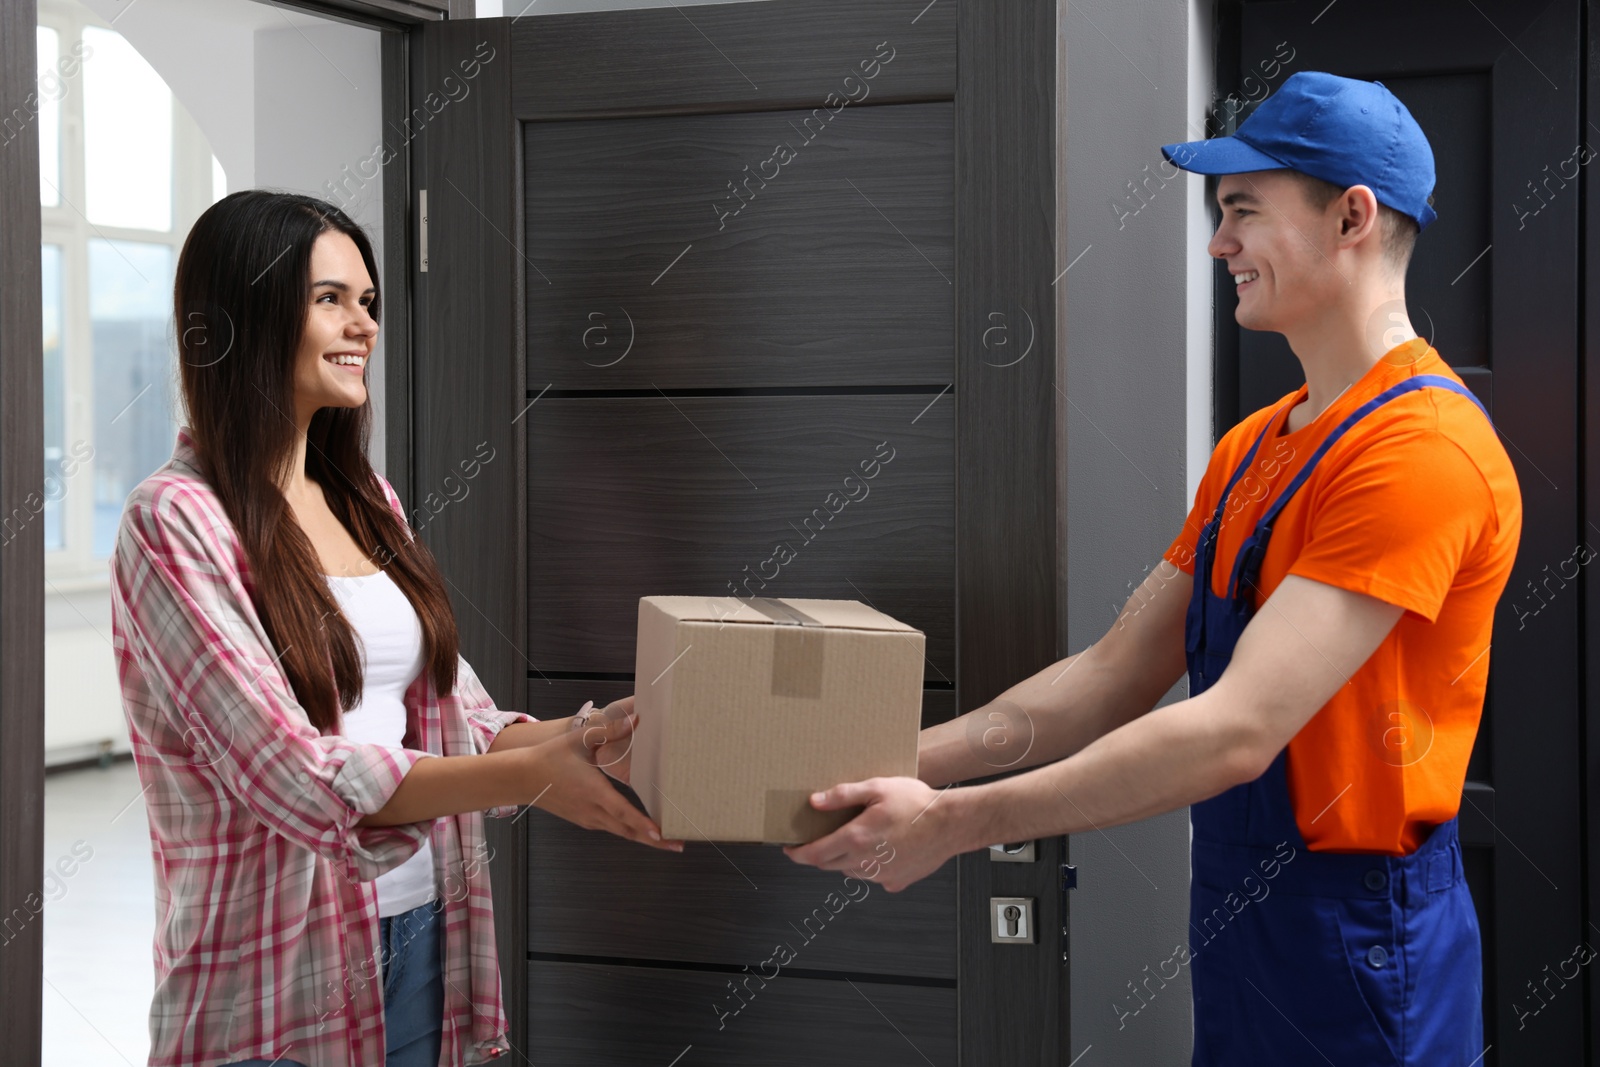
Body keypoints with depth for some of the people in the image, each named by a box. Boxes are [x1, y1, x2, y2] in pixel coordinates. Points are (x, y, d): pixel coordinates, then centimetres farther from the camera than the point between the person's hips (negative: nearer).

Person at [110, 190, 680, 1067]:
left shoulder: (367, 502, 11)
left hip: (421, 933, 7)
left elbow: (459, 718, 8)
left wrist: (586, 737, -10)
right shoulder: (174, 524, -13)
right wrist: (529, 775, -26)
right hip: (282, 975, -7)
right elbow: (289, 773, -21)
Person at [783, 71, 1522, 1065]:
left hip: (1356, 945, -8)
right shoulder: (1251, 448, 10)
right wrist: (906, 762, -6)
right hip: (1237, 915, 8)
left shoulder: (1423, 449, -19)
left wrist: (958, 820, -24)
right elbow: (1117, 675, 6)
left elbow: (1239, 729, -26)